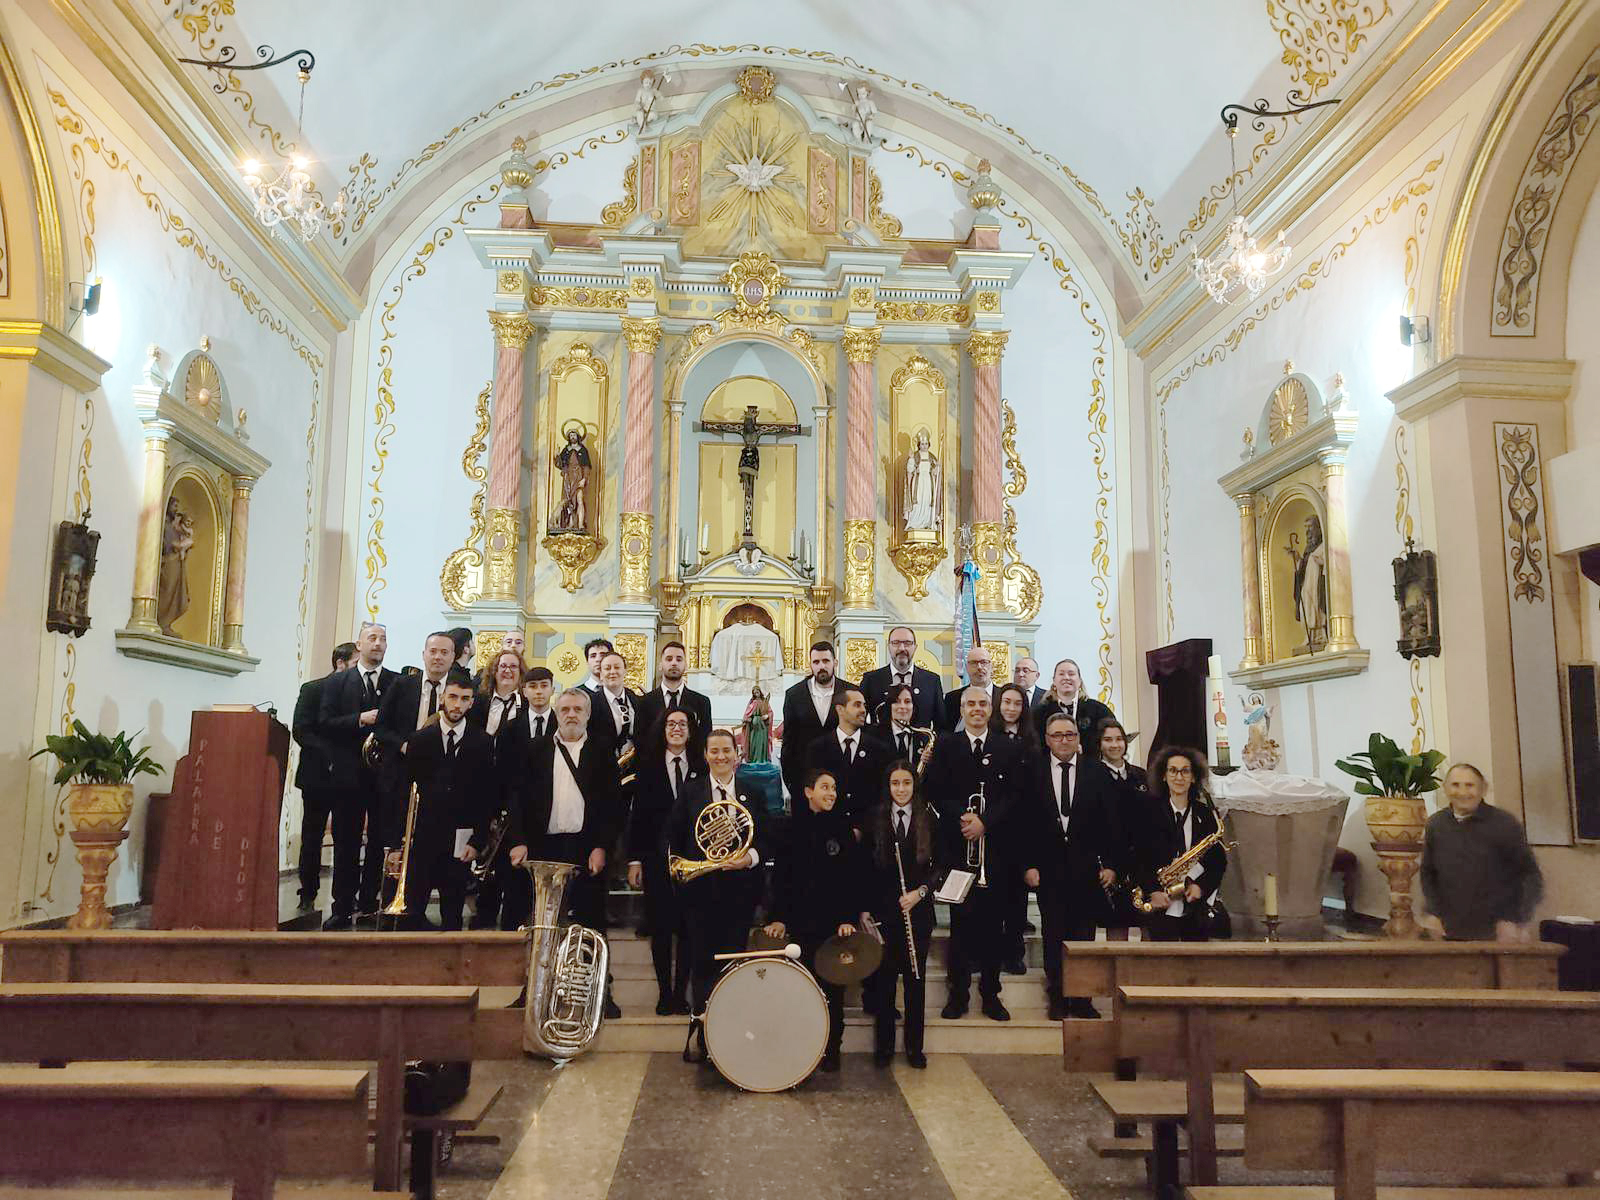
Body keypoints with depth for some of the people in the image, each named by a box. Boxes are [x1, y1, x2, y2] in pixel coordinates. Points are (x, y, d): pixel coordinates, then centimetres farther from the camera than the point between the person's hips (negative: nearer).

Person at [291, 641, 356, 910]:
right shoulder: (312, 689, 0)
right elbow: (301, 730, -8)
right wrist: (329, 758, -17)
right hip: (319, 776, -2)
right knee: (312, 838, 7)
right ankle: (308, 895, 18)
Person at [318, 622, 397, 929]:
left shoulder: (400, 684, 7)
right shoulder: (337, 683, 8)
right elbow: (325, 724, -1)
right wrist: (359, 720, -13)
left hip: (386, 775, 0)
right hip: (349, 774, 0)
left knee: (380, 843, 5)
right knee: (346, 843, 4)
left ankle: (369, 903, 15)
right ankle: (342, 908, 9)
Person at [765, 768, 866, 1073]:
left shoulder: (843, 826, 2)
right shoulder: (794, 827, 3)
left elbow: (854, 876, -1)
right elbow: (782, 876, 3)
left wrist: (849, 917, -10)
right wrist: (779, 917, -6)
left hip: (836, 922, 0)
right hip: (802, 920, 0)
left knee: (832, 987, 5)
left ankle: (831, 1049, 15)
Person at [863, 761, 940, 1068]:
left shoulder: (929, 819, 2)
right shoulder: (875, 818, 1)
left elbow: (939, 865, 4)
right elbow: (866, 868, 3)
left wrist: (920, 892, -10)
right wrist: (865, 909, -2)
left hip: (918, 910, 1)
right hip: (883, 910, 0)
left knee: (916, 978, 7)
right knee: (885, 977, 3)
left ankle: (914, 1046, 19)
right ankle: (883, 1045, 17)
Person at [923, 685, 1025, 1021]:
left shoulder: (1009, 749, 9)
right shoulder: (945, 746, 7)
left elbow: (1014, 795, 2)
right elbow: (935, 792, 0)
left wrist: (985, 821, -11)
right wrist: (961, 817, -15)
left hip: (993, 846, 1)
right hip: (956, 845, -1)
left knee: (991, 923, 5)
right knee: (960, 921, 4)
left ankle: (990, 994, 14)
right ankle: (958, 993, 12)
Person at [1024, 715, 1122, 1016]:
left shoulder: (1097, 773, 4)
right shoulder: (1035, 775, 3)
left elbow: (1111, 822, 3)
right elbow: (1027, 823, 2)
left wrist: (1112, 865, -3)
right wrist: (1029, 864, -5)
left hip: (1087, 869, 0)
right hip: (1049, 869, 0)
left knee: (1084, 935, 4)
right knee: (1054, 936, 6)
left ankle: (1082, 999, 15)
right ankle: (1057, 999, 16)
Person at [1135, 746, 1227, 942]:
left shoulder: (1206, 814, 10)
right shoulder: (1149, 810, 2)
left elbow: (1219, 860, 9)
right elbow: (1135, 858, -1)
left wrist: (1202, 886, -7)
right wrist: (1152, 891, -12)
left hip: (1197, 910, 3)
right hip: (1160, 908, -3)